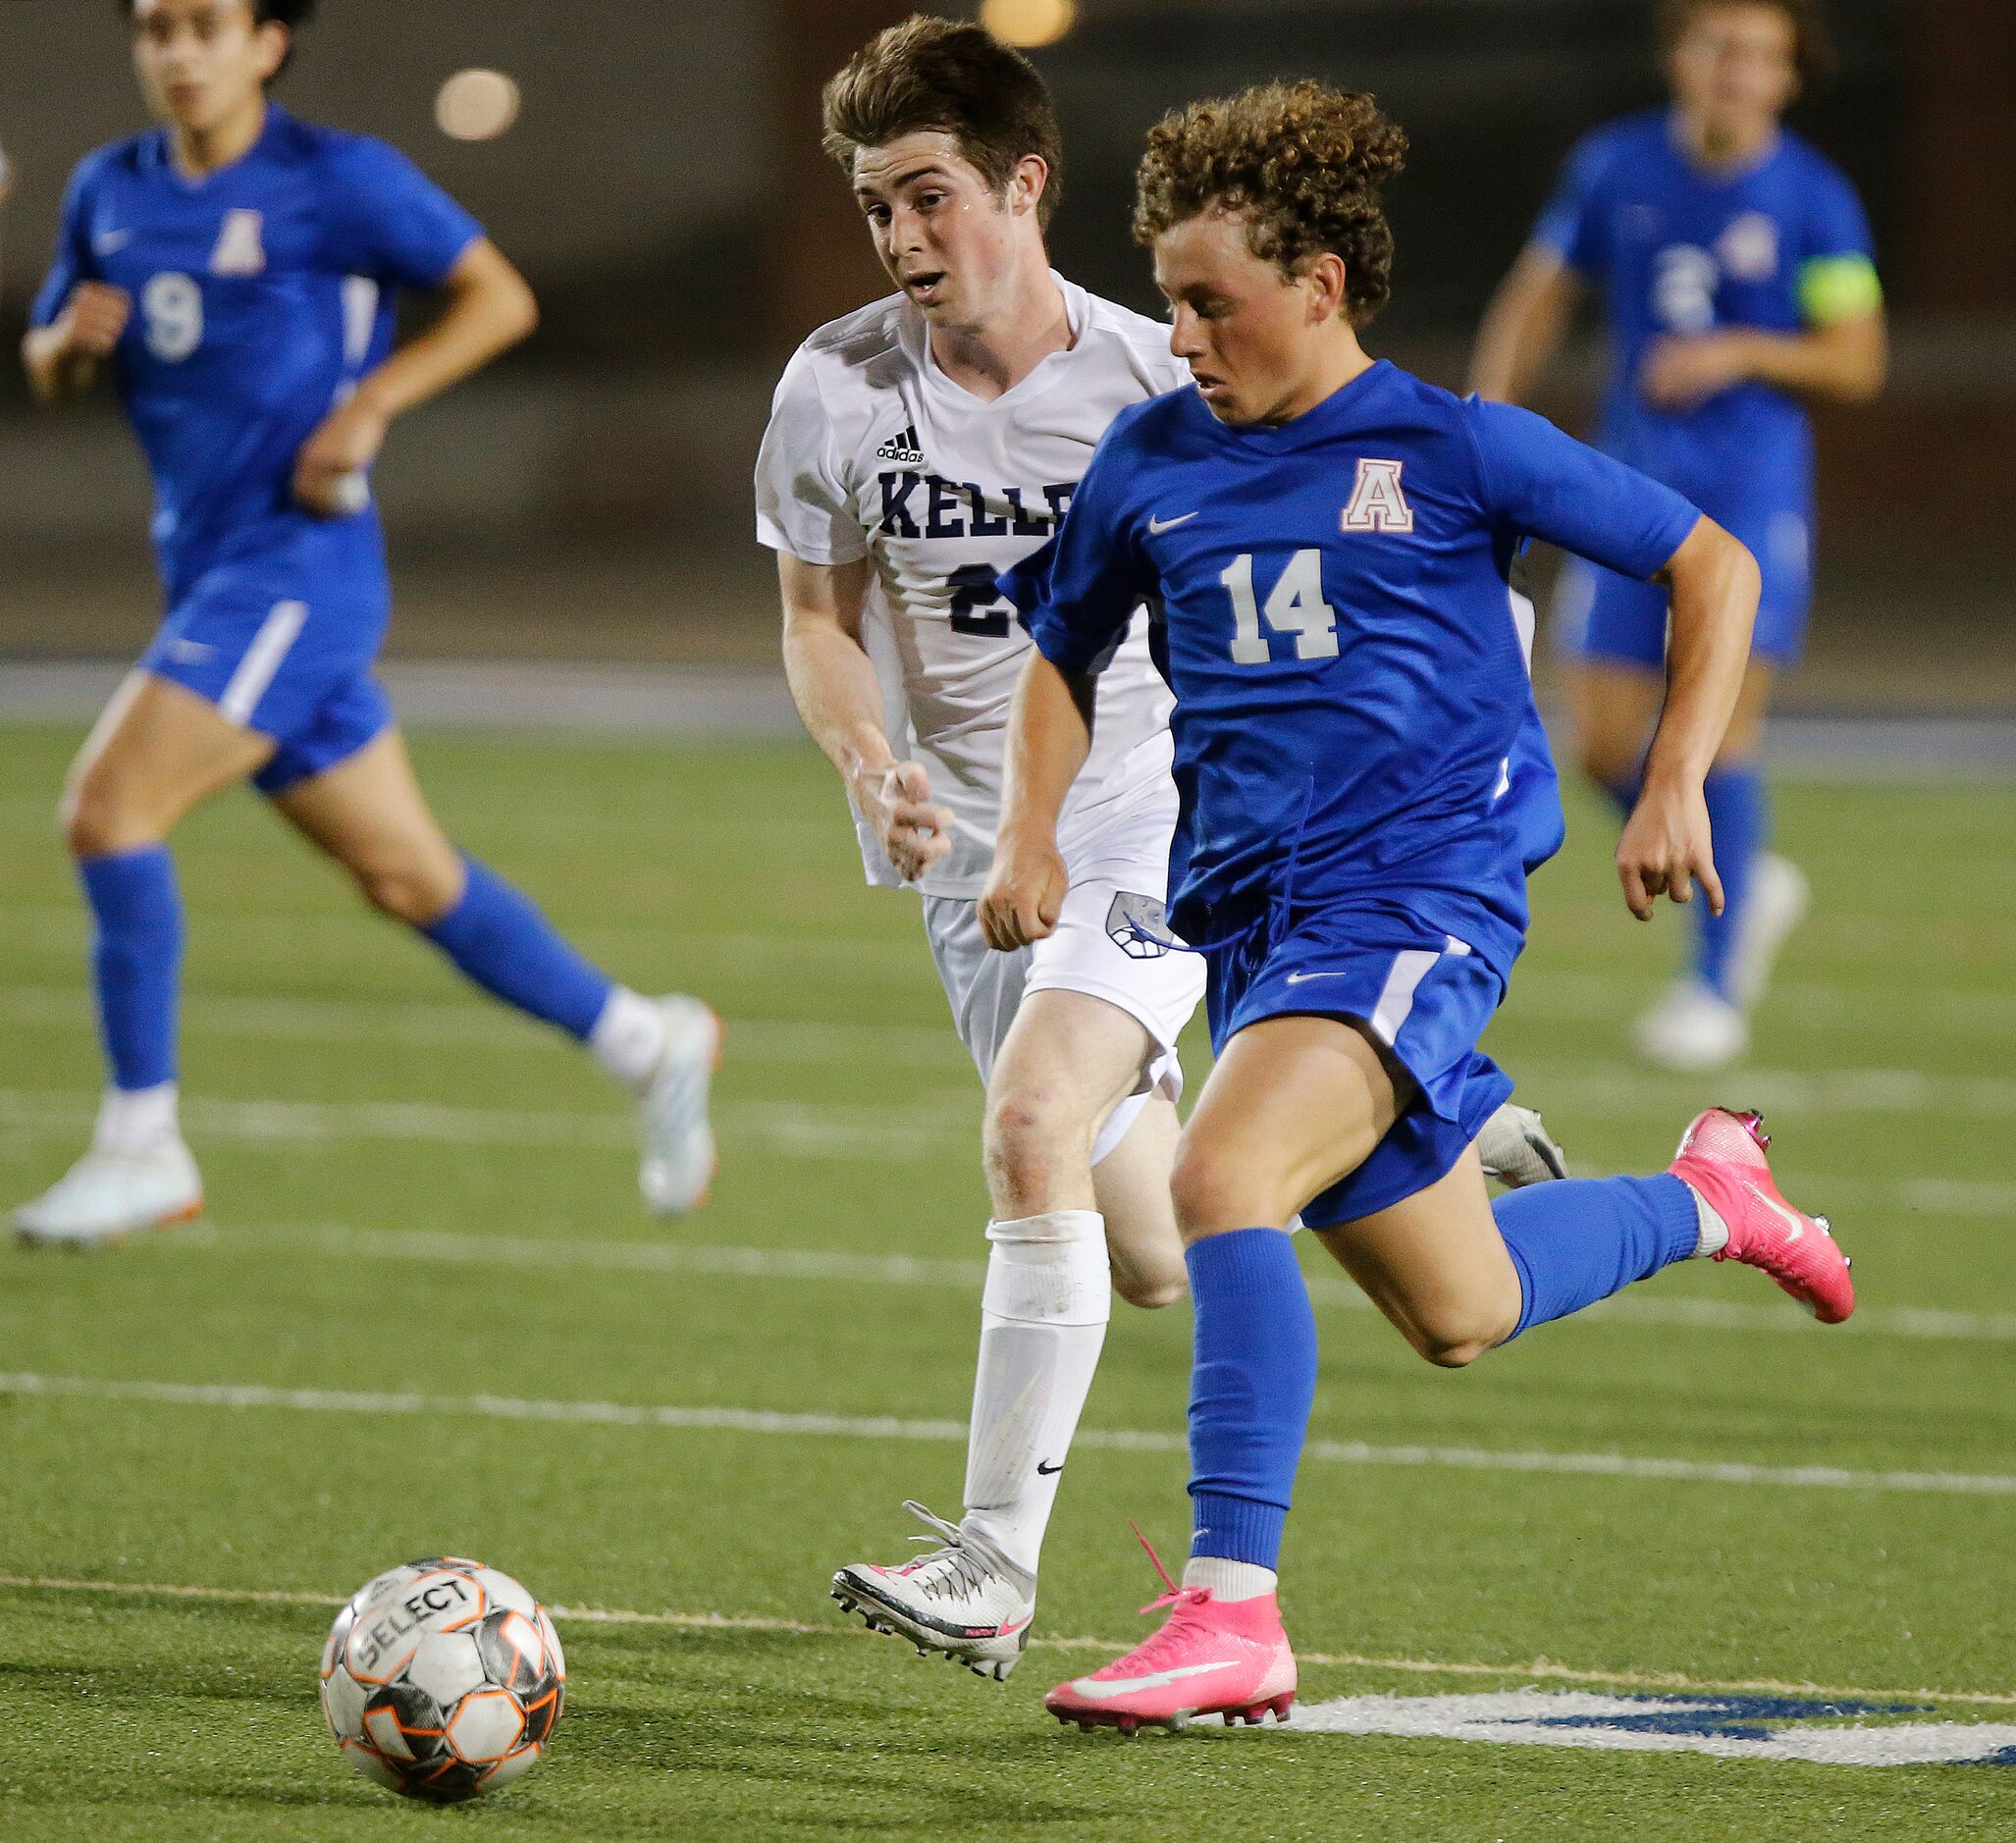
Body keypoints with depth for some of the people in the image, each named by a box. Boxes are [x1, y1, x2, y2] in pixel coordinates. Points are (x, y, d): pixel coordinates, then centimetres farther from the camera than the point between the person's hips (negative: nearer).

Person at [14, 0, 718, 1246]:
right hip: (211, 572, 7)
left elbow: (500, 297, -5)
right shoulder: (113, 191, 12)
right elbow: (49, 372, 20)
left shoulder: (336, 180, -7)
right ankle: (647, 1045, 27)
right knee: (408, 878, 12)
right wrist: (76, 341, -4)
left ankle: (142, 1146, -11)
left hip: (299, 566, -7)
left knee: (110, 806, -18)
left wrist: (371, 400, -16)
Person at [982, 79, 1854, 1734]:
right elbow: (1066, 651, 25)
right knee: (1461, 1317, 14)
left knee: (1221, 1178, -30)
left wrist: (1676, 786, -3)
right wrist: (1033, 837, 9)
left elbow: (1714, 566, 4)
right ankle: (1710, 1198, 44)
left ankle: (1230, 1609, -29)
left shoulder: (1456, 447, -4)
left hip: (1420, 897, -6)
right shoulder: (1151, 462, 9)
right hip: (1251, 914, 6)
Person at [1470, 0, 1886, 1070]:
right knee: (1606, 748, -1)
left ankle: (1717, 984, -5)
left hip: (1754, 497, -3)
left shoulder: (1814, 201, -4)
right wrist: (1489, 420, -2)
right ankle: (1748, 886, 26)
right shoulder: (1614, 168, 4)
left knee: (1719, 721, -16)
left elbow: (1855, 366, -3)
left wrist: (1740, 352, -18)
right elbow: (1536, 300, 12)